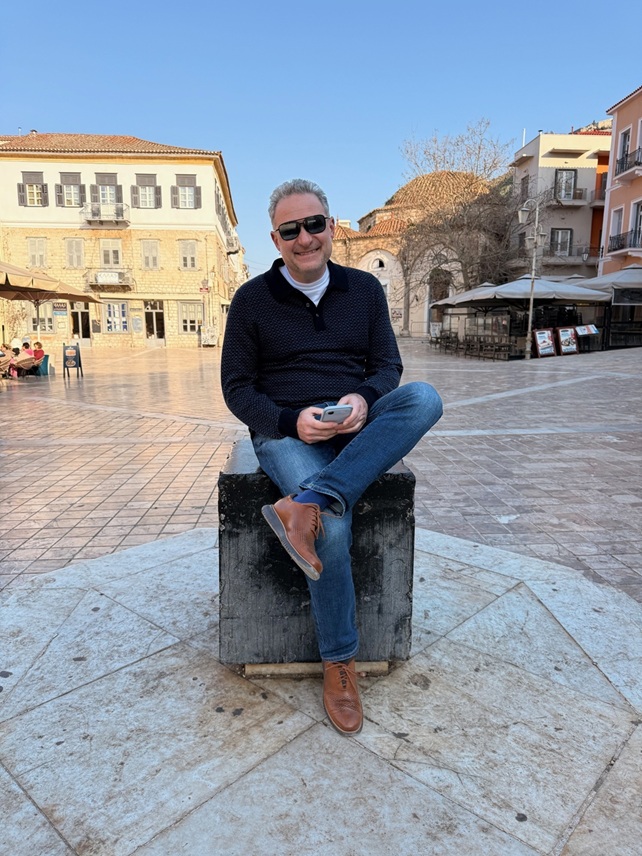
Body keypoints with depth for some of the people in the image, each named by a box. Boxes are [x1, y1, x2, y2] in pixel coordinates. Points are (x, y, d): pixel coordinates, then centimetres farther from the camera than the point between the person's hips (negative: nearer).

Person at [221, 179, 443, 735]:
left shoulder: (365, 289, 11)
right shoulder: (252, 300, 3)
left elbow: (388, 364, 10)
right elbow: (237, 388, 2)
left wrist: (364, 399, -14)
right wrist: (291, 421, -17)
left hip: (358, 432, 3)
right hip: (287, 432, -2)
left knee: (424, 397, -27)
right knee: (334, 526, -29)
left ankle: (305, 504, -36)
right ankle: (339, 662, -4)